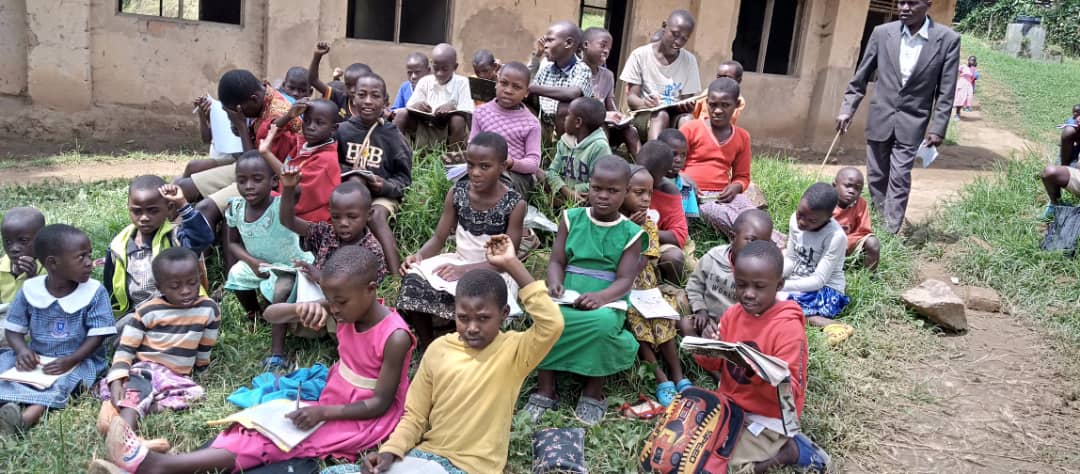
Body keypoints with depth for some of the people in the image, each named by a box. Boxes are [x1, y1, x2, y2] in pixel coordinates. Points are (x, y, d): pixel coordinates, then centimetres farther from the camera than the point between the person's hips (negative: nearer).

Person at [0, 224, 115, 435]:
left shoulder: (95, 292, -9)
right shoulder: (29, 290, -3)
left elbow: (97, 335, -11)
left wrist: (70, 360, -24)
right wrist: (22, 350, -18)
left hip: (79, 360, -4)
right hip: (36, 358, 4)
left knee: (63, 379, -32)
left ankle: (30, 413, -54)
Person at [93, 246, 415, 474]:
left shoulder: (395, 337, -23)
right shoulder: (346, 310, -3)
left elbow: (381, 404, -20)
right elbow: (271, 314, -4)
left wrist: (325, 413, -28)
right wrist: (300, 309, -27)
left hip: (367, 419, -7)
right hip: (331, 405, 7)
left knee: (276, 439, -23)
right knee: (259, 428, -14)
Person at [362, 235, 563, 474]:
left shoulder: (512, 350, -10)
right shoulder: (439, 349, 1)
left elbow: (552, 324, -30)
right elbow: (415, 416, 8)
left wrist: (512, 265, -27)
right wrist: (390, 451, -10)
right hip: (426, 454, 5)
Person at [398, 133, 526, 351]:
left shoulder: (514, 203, -12)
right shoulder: (457, 192, -1)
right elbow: (438, 238, 4)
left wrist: (465, 270, -27)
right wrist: (419, 255, -19)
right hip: (458, 262, 4)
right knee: (413, 280, -22)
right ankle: (428, 350, -6)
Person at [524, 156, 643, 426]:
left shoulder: (630, 233, 3)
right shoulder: (572, 219, 8)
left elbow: (625, 279, -6)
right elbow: (557, 262, 5)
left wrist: (601, 297, -26)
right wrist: (555, 284, -18)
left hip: (607, 302, -1)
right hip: (567, 299, 2)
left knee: (603, 322, -37)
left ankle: (594, 392, -11)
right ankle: (545, 389, -16)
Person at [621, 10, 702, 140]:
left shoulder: (689, 61, 4)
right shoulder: (640, 55, -1)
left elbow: (687, 101, 3)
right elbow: (631, 97, -4)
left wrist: (686, 106, -23)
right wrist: (644, 103, -29)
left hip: (674, 117, 2)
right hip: (644, 115, -2)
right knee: (661, 115, -35)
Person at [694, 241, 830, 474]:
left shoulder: (788, 328, -21)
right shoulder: (732, 314, -3)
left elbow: (789, 392, -23)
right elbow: (715, 364, 4)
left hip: (768, 416, -7)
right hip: (730, 404, 7)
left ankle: (791, 450, 4)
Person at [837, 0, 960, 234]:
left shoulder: (948, 39, -9)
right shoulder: (882, 33, -4)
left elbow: (946, 91, -6)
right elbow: (860, 77, 5)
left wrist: (937, 128, -9)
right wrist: (847, 109, 0)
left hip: (912, 122, -2)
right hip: (880, 118, 3)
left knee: (899, 178, -5)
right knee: (876, 176, 10)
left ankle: (890, 233, 0)